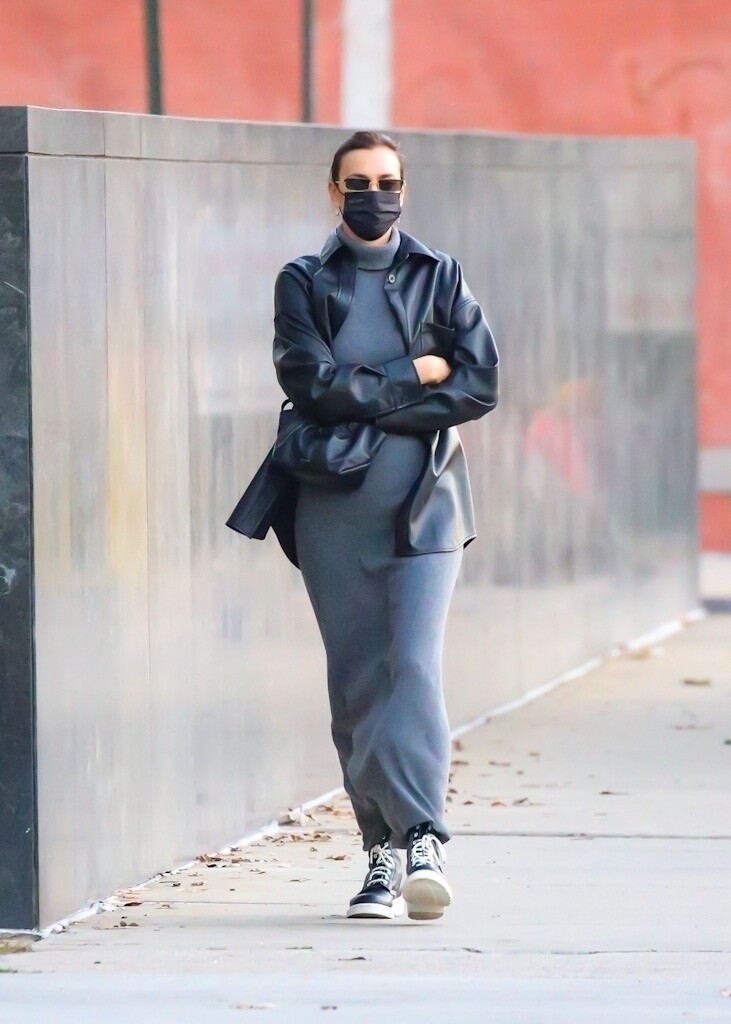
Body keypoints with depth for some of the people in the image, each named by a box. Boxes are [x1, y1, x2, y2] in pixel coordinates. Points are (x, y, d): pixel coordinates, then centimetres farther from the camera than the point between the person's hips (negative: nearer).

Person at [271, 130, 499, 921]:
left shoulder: (439, 277, 11)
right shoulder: (303, 284, 9)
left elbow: (480, 382, -1)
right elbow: (314, 384, -6)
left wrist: (368, 403, -7)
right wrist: (413, 377, -4)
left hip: (425, 501, -1)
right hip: (335, 507, 1)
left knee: (415, 664, -15)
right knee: (357, 680, 1)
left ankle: (424, 838, -21)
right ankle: (382, 848, 6)